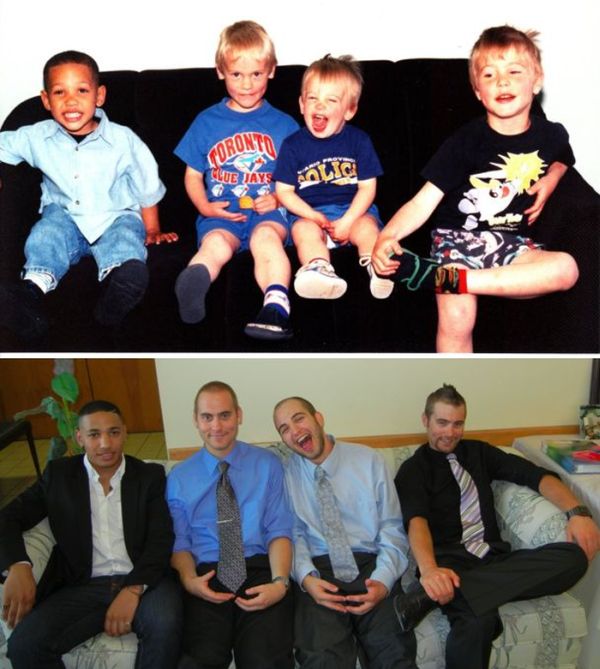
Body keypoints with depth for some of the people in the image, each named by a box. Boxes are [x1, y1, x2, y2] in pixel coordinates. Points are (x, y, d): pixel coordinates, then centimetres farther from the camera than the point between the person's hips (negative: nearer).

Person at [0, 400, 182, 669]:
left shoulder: (150, 475, 7)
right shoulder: (59, 474, 11)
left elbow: (161, 539, -1)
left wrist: (133, 589, -17)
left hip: (144, 581, -1)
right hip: (83, 586, 2)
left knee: (165, 627, -32)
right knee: (24, 644, -25)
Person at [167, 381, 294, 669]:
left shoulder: (268, 464, 10)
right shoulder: (178, 478, 13)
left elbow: (279, 531, 3)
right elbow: (179, 541, 11)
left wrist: (279, 582, -15)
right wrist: (189, 580, -11)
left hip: (260, 571, 0)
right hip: (207, 577, 1)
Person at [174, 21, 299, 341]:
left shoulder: (283, 125, 16)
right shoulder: (206, 122, 16)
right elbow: (193, 174, 18)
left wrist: (279, 198, -6)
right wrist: (204, 206, -2)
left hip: (268, 211, -1)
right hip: (220, 214, 1)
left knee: (266, 236, -36)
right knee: (215, 245, -33)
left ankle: (276, 301, -56)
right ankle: (195, 280, -61)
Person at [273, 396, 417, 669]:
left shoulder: (368, 460, 5)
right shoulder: (285, 473, 8)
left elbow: (392, 528, 4)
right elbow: (294, 533, 5)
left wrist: (383, 580, -12)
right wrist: (306, 577, -14)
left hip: (371, 566, 1)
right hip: (318, 570, 0)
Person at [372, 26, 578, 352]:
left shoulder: (551, 135, 4)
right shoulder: (466, 142, -7)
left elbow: (561, 160, 31)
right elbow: (423, 201, -14)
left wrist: (550, 180, 7)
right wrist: (387, 235, -33)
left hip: (511, 241, 4)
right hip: (457, 238, -3)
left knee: (566, 269, -27)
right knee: (456, 320, -27)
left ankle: (446, 279, -31)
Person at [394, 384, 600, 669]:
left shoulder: (479, 452, 21)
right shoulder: (413, 469, 5)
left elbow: (537, 475, 13)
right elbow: (416, 521, -13)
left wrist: (577, 511, -6)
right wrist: (429, 569, -33)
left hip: (494, 557, 7)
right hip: (450, 561, -7)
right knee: (478, 619, -42)